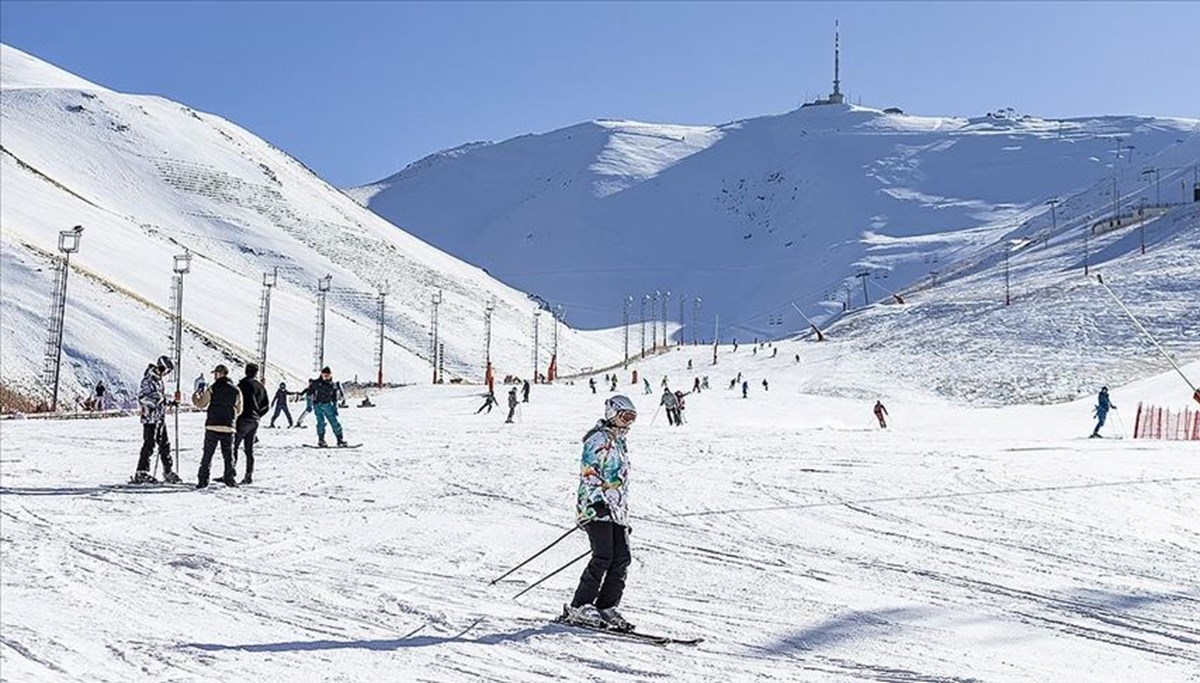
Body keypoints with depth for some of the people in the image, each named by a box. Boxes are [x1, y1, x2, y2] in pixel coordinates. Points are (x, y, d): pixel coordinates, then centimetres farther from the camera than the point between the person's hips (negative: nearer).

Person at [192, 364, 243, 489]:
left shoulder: (212, 388, -4)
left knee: (207, 455, 3)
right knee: (228, 455, 11)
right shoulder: (236, 391, 5)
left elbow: (200, 404, 0)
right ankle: (229, 478, 9)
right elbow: (239, 410, 9)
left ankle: (203, 480, 1)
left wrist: (196, 394, 19)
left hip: (212, 426, -2)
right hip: (229, 427, 2)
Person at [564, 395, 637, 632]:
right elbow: (588, 473, -15)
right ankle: (579, 607, -9)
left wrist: (625, 515, 27)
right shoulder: (598, 439, -5)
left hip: (616, 509, 9)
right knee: (603, 557, -15)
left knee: (622, 558, -1)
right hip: (596, 507, -9)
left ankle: (606, 608, 4)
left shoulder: (620, 444, 24)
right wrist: (597, 501, -26)